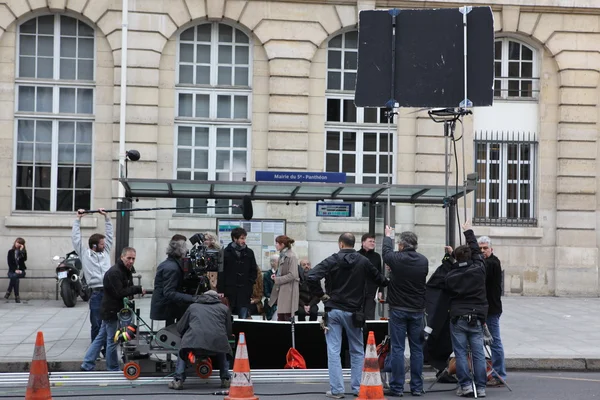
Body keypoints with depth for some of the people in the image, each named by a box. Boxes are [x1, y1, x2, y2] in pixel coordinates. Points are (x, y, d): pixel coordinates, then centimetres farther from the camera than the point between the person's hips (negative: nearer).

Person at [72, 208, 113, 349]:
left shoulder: (105, 252, 15)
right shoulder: (84, 254, 4)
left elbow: (109, 234, 19)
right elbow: (76, 238, 3)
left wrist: (106, 217, 18)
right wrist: (78, 219, 5)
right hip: (96, 293, -4)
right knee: (96, 325, 2)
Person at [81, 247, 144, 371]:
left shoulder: (126, 271, 12)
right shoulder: (114, 272, -20)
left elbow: (126, 289, 16)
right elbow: (119, 292, -25)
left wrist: (131, 294, -6)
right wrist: (138, 289, -22)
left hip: (111, 311, 10)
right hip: (112, 311, -10)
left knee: (101, 338, 14)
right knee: (112, 340, 2)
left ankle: (87, 365, 20)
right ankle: (113, 369, 14)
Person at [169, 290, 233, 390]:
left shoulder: (193, 306, 30)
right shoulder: (224, 308, 28)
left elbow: (180, 328, 29)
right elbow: (228, 331, 25)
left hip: (194, 341, -1)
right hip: (218, 341, 1)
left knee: (182, 351, 30)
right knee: (223, 353, 35)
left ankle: (178, 380, 17)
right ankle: (225, 380, 25)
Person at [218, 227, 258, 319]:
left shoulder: (249, 253, 6)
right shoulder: (226, 252, -1)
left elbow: (254, 270, 12)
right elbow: (221, 272, -1)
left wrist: (250, 284, 0)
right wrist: (220, 290, -6)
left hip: (244, 292, 2)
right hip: (229, 290, -1)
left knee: (243, 319, 1)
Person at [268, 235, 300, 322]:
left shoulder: (291, 256, -15)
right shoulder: (282, 255, 12)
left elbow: (292, 275, -20)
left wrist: (277, 279, -16)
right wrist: (276, 275, 6)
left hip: (288, 291, -9)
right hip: (281, 290, 9)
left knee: (287, 317, -3)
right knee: (280, 317, 11)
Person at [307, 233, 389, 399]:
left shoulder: (332, 260, -7)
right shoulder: (363, 261, 0)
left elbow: (312, 277, -19)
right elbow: (379, 278, 10)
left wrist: (321, 295, -7)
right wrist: (388, 282, 32)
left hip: (333, 310, -2)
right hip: (353, 312, 2)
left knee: (333, 351, 2)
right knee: (357, 351, 15)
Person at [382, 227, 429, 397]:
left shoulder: (396, 259, -11)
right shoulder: (423, 260, -2)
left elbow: (386, 252, 12)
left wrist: (388, 236, 31)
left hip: (398, 309, -3)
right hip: (417, 310, 3)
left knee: (397, 349, 0)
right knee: (417, 349, 8)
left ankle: (397, 387, 0)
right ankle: (417, 387, 12)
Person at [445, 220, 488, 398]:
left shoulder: (450, 276, -3)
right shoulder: (479, 269, -2)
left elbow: (449, 293, 8)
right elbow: (476, 251, 13)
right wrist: (468, 232, 25)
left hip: (457, 318, -1)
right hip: (477, 318, 1)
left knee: (460, 353, 3)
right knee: (478, 353, 3)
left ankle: (465, 386, 0)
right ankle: (481, 387, 3)